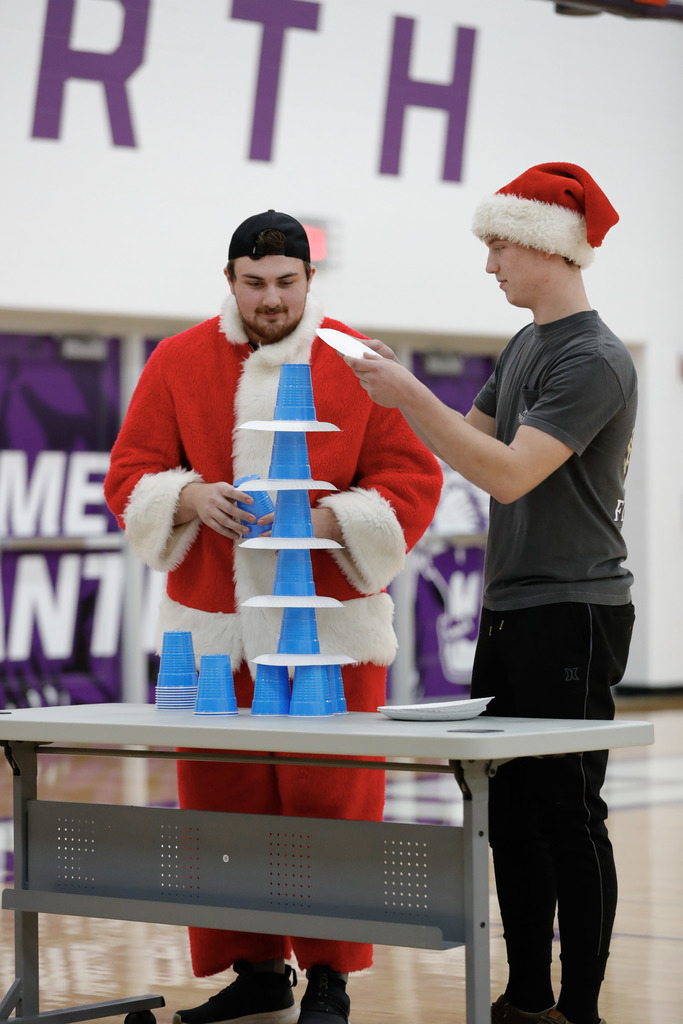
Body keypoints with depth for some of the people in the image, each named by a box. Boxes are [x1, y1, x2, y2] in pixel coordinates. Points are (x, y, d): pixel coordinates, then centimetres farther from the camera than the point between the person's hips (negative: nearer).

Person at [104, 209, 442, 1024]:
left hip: (330, 624, -2)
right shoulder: (178, 362, 7)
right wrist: (190, 498, -14)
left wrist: (329, 521, -16)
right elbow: (130, 478, 7)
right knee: (223, 806, 4)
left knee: (330, 805, -4)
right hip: (213, 628, 2)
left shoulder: (358, 366, 2)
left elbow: (411, 482, 0)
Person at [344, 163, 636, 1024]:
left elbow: (510, 472, -22)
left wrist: (409, 396, -21)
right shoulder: (523, 347, 14)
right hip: (508, 610, 9)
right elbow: (471, 440, 23)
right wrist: (400, 396, 9)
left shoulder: (594, 361, -15)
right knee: (510, 810, 10)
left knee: (567, 813, -6)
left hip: (571, 613, -9)